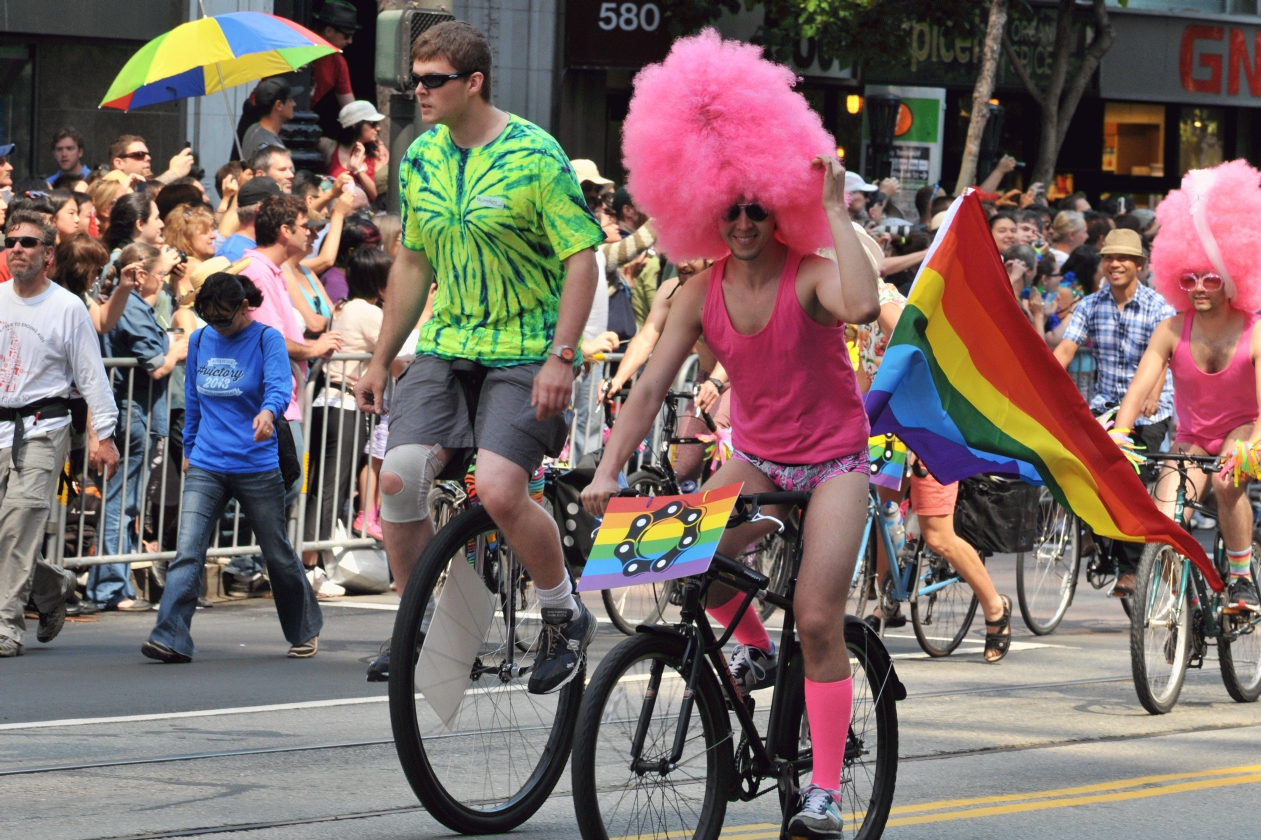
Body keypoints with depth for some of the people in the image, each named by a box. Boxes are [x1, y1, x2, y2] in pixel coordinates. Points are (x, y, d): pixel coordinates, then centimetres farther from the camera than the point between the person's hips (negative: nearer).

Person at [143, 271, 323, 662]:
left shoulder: (267, 339, -7)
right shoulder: (200, 341, 7)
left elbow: (279, 387, -22)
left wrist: (267, 413, -43)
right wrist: (189, 448, 25)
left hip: (257, 467, -3)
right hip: (206, 466, 3)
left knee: (278, 554, 11)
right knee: (187, 553, -13)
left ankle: (305, 631, 32)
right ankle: (170, 638, -20)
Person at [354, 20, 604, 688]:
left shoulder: (535, 156, -12)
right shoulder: (422, 158, 8)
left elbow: (581, 258, -11)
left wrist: (561, 358, -19)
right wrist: (381, 361, 18)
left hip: (526, 352, -6)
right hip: (445, 348, 6)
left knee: (498, 491, -24)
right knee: (398, 478, -12)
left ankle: (565, 617, 0)